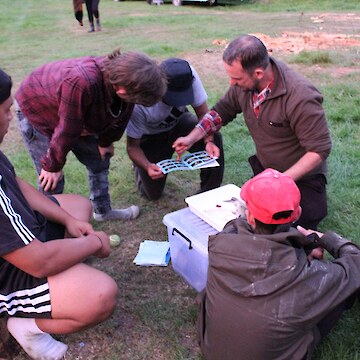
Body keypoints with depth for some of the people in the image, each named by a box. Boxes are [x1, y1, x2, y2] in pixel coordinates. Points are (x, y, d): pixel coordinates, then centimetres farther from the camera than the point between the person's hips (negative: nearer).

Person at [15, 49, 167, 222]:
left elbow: (120, 116, -5)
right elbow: (67, 130, -34)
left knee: (99, 161, 11)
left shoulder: (123, 77, -24)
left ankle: (103, 211, 30)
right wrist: (53, 166, -21)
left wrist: (106, 142, 7)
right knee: (52, 181, -8)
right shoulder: (81, 84, -47)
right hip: (35, 110, -7)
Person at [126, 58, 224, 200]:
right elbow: (132, 146, -25)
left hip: (178, 123, 3)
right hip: (150, 136, -2)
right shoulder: (140, 102, -37)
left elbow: (203, 113, -19)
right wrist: (148, 166, -45)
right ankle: (140, 163, 33)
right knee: (153, 194, 1)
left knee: (214, 138, -27)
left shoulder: (189, 76, -31)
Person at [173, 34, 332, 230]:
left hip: (302, 175, -5)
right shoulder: (244, 83, -14)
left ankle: (314, 198, 23)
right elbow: (222, 110, 4)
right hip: (264, 168, 6)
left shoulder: (300, 97, -33)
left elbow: (320, 149, -27)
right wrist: (192, 138, -7)